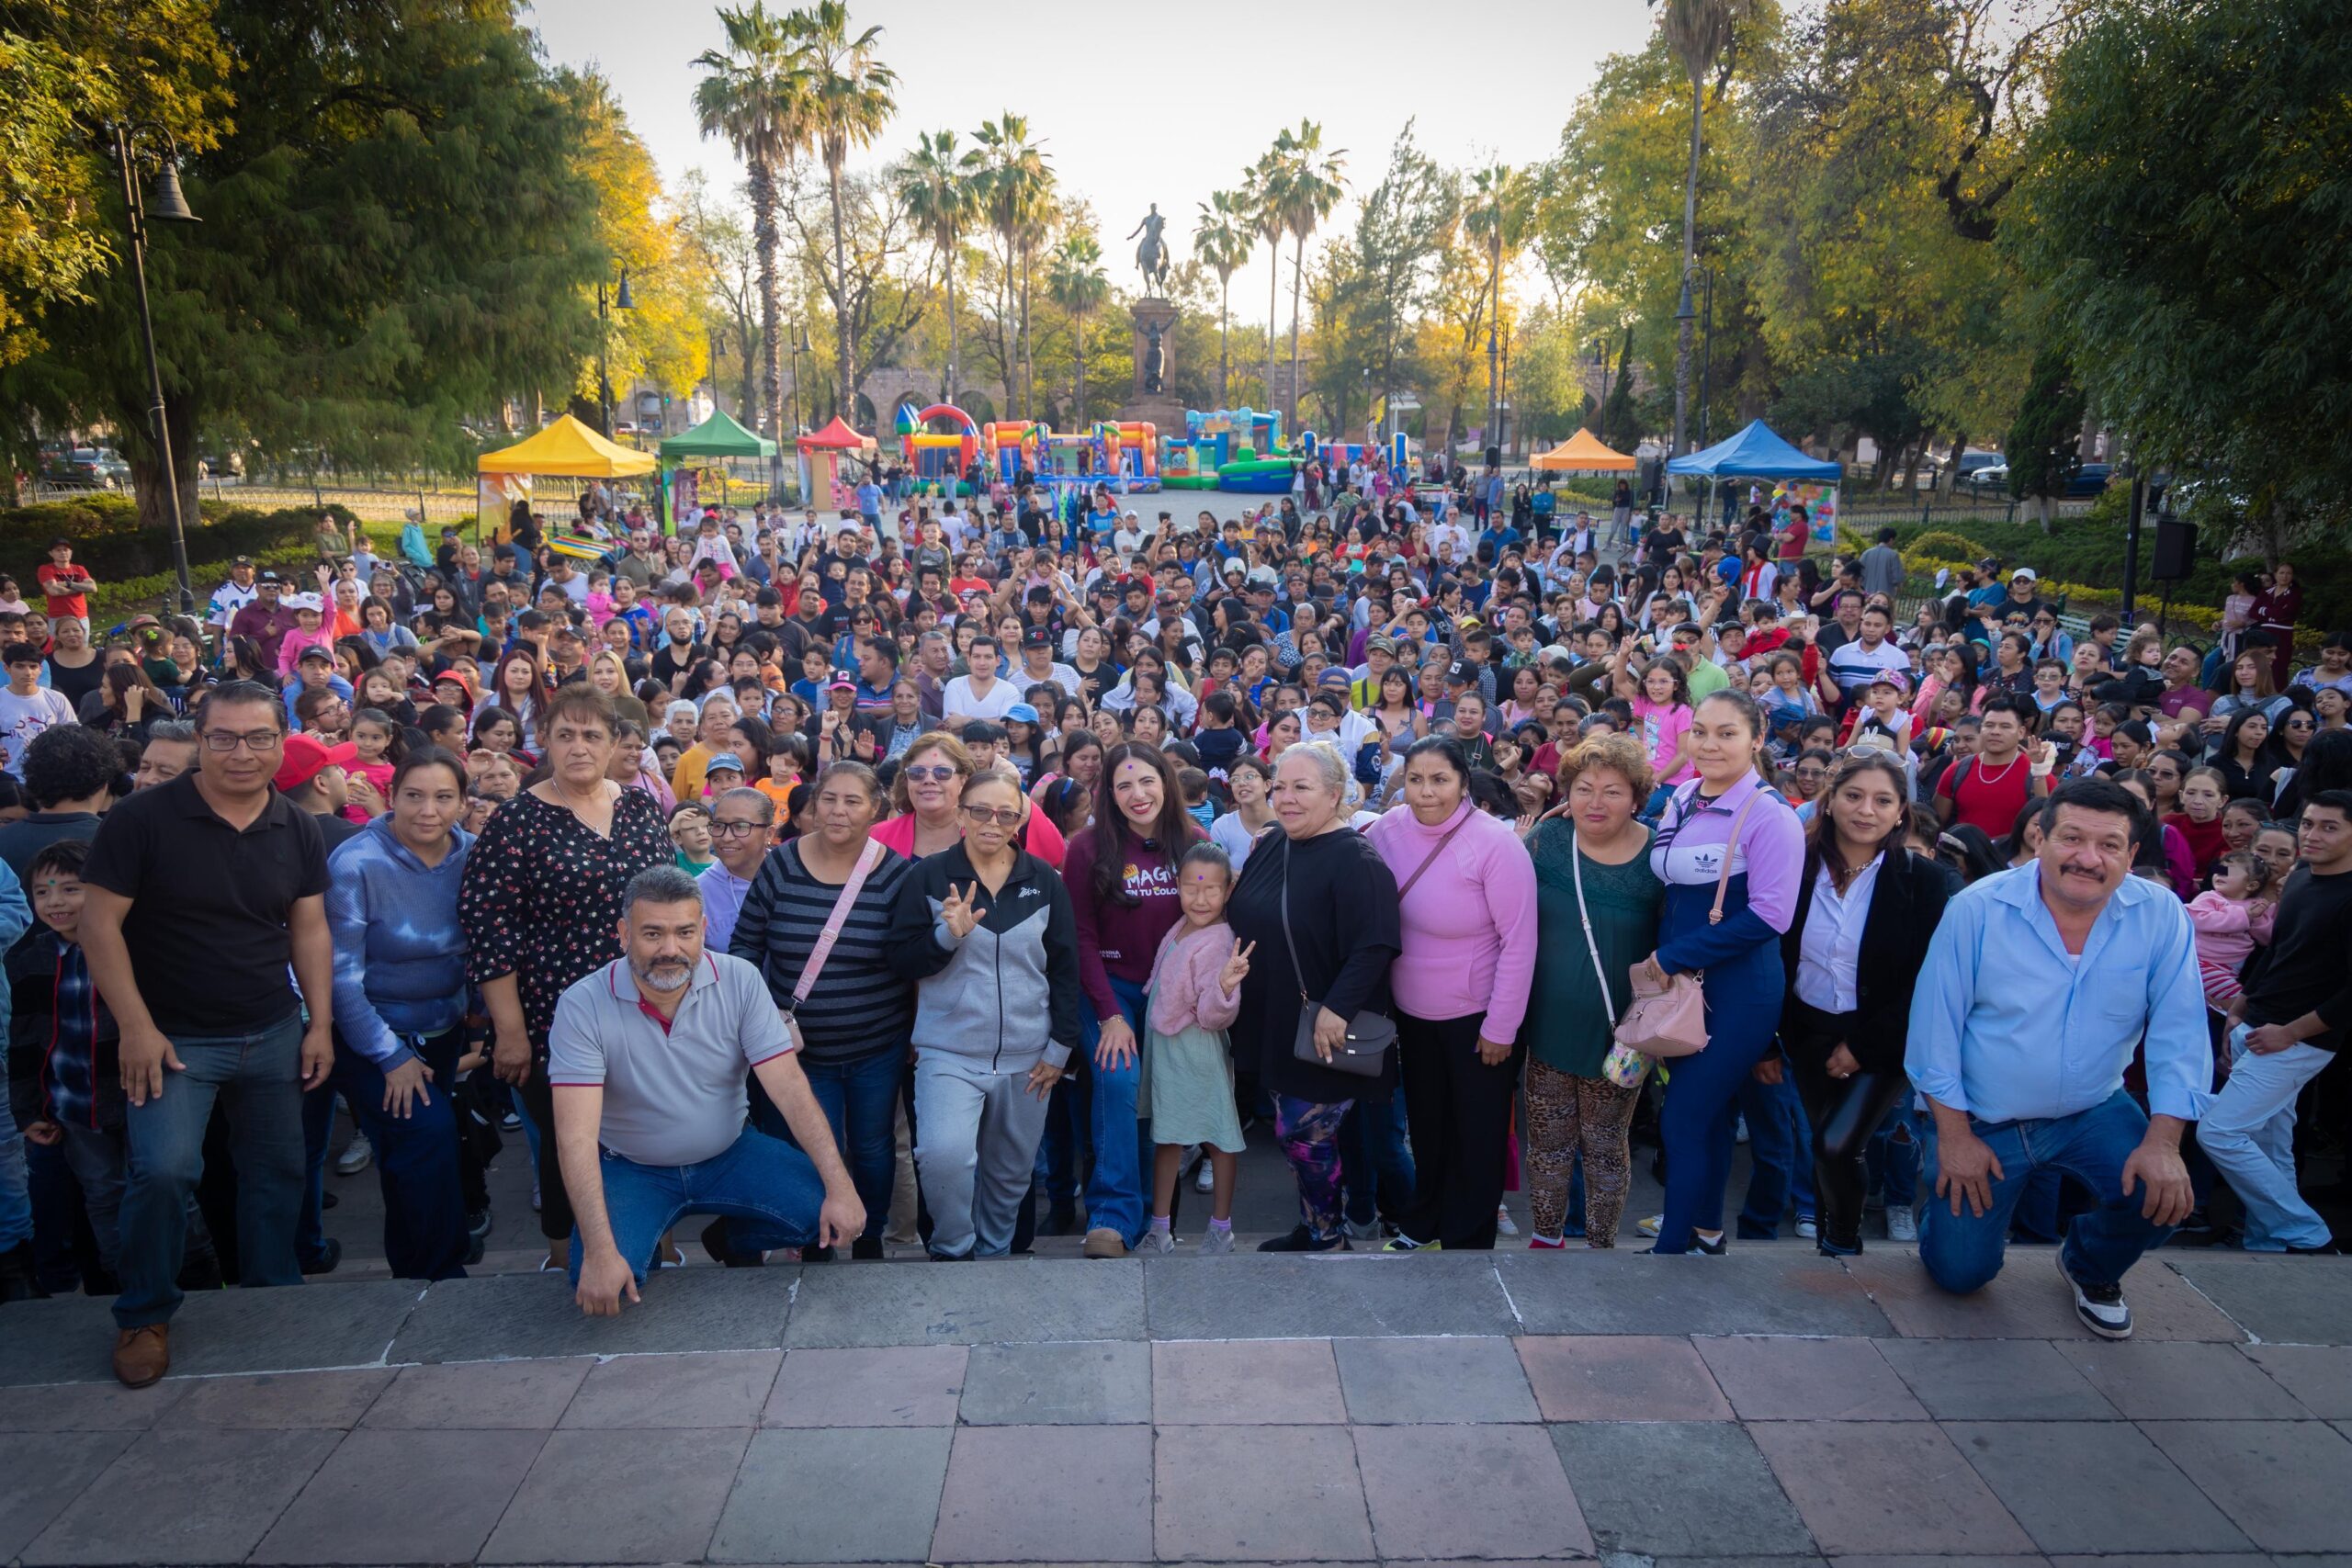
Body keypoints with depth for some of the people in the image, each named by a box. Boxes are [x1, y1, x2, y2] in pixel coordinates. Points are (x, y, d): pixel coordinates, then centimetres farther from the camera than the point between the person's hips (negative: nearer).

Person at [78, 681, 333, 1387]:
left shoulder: (299, 831, 2)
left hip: (274, 1034, 4)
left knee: (277, 1170, 11)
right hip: (174, 1037, -4)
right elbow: (100, 921, -10)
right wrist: (136, 1026, -14)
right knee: (163, 1170, -16)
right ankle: (145, 1315, 8)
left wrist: (321, 1023, 3)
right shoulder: (143, 818, -11)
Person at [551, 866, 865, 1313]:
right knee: (599, 1285, -27)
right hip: (631, 1169, -2)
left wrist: (840, 1185, -26)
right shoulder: (582, 1006, -19)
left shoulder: (739, 981, -13)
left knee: (829, 1217, -18)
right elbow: (576, 1136, -24)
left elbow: (789, 1086, -16)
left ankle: (734, 1240, 13)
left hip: (730, 1153, 2)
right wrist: (600, 1252, -33)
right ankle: (644, 1255, 10)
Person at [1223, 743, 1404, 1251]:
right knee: (1293, 1129, 16)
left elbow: (1374, 946, -26)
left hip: (1323, 1034, -8)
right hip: (1273, 1024, 8)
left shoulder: (1355, 860, -18)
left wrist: (1336, 1009, -29)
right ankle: (1310, 1228, 33)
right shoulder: (1272, 846, 7)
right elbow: (1242, 921, 20)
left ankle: (1326, 1237, 19)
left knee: (1304, 1133, -1)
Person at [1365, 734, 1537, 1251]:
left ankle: (1467, 1237, 31)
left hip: (1477, 1015, -4)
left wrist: (1501, 1028, -15)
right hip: (1411, 1012, 4)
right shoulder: (1389, 829, -8)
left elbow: (1519, 941, -18)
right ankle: (1424, 1220, 42)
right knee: (1425, 1124, 21)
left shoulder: (1495, 843, -21)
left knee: (1477, 1134, 11)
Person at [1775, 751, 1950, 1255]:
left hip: (1884, 1041, -3)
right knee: (1823, 1149, 13)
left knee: (1837, 1146, -15)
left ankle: (1843, 1243, 11)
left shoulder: (1923, 880, -11)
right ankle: (1827, 1246, 35)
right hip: (1809, 1033, 3)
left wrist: (1862, 1045, -14)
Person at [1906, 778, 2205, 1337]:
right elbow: (1936, 1027, -13)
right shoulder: (1977, 909, -18)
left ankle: (2091, 1268, 13)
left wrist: (2164, 1142, -18)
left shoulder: (2161, 916, -11)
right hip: (1980, 1119, -2)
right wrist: (1954, 1134, -12)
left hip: (2094, 1112, 2)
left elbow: (2178, 1034, -10)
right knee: (1960, 1272, -1)